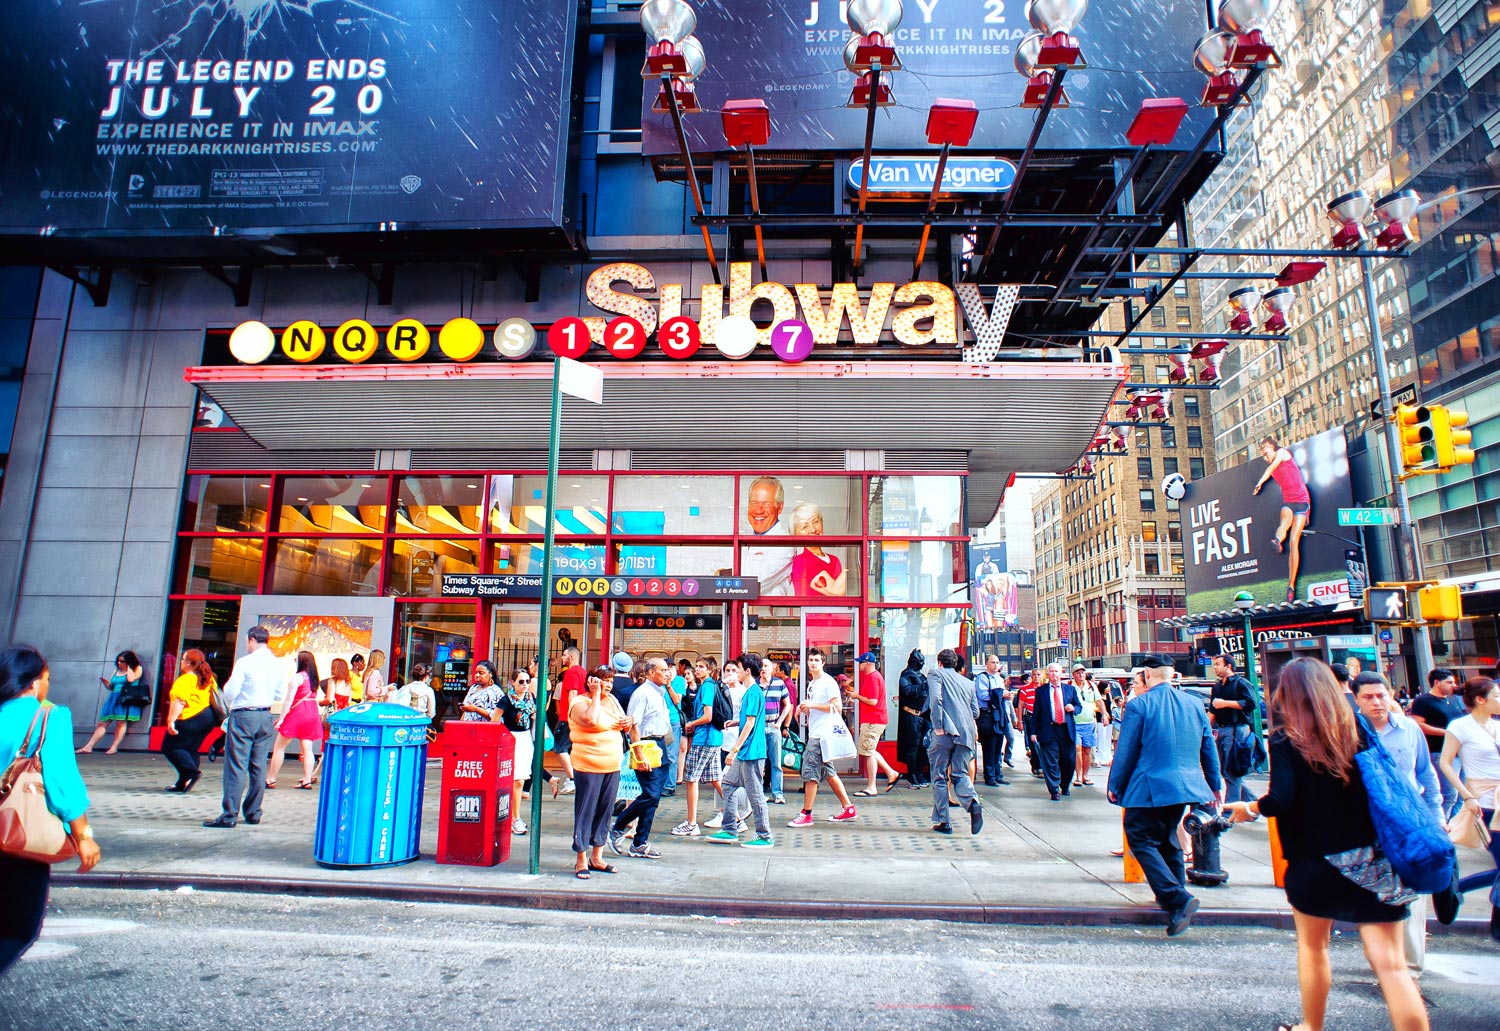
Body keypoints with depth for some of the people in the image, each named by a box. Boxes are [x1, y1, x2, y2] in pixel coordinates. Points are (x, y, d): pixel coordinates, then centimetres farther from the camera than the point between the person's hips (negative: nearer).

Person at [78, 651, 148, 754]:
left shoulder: (137, 669, 5)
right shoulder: (116, 671, 23)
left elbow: (131, 679, -15)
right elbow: (111, 687, 27)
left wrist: (128, 667, -1)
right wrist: (105, 683, 6)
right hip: (114, 698, 7)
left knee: (121, 722, -17)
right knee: (103, 723, 0)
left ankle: (114, 748, -17)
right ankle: (88, 747, -1)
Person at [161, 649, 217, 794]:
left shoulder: (185, 680, -11)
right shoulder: (208, 678, 14)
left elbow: (179, 702, -20)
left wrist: (171, 721, -24)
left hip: (190, 719, -8)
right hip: (208, 716, 8)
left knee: (169, 746, 4)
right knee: (190, 749, 15)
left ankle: (192, 771, -12)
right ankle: (183, 783, 13)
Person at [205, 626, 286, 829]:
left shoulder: (245, 662, -10)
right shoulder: (279, 665, 5)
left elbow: (230, 692, -10)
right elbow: (280, 696, 9)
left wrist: (229, 705, 10)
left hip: (243, 716, -5)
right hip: (266, 718, 5)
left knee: (236, 766, -2)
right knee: (258, 767, 10)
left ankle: (229, 815, -2)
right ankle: (253, 813, 16)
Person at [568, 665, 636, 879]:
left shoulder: (612, 700, 14)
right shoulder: (580, 702, -7)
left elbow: (625, 727, 21)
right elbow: (591, 720, -28)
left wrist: (629, 722, -3)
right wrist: (596, 694, -18)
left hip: (613, 765, 7)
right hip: (588, 766, -7)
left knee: (605, 811, 11)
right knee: (585, 812, -1)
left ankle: (597, 857, 22)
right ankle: (581, 860, 8)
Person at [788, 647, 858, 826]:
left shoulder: (828, 682, -10)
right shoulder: (811, 684, 18)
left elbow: (837, 707, -17)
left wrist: (812, 705, -19)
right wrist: (804, 709, 6)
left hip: (822, 735, -10)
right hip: (814, 734, 10)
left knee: (810, 772, -8)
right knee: (827, 772, 13)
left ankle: (806, 814, -3)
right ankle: (848, 808, 20)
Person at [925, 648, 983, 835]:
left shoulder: (935, 674, 6)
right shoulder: (968, 682, 21)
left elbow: (935, 698, -12)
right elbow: (976, 711, 18)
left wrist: (938, 726, -12)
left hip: (946, 732, -4)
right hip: (966, 733, 4)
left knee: (940, 777, 6)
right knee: (960, 774, 13)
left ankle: (942, 821, 7)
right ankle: (972, 803, -16)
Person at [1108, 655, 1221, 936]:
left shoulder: (1139, 705, -11)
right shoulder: (1194, 704, 6)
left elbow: (1125, 751, -9)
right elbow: (1209, 748, 14)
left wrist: (1115, 786, 3)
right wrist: (1214, 786, 26)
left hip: (1149, 788, -7)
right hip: (1185, 785, 7)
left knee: (1141, 840, -1)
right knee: (1168, 839, 22)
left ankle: (1177, 899, -15)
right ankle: (1174, 897, 27)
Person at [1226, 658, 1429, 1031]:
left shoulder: (1285, 740, -11)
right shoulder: (1357, 730, 1)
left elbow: (1281, 800, -19)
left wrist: (1248, 808, -1)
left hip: (1313, 861, -2)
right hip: (1371, 859, 2)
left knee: (1312, 945, 19)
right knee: (1389, 962, 0)